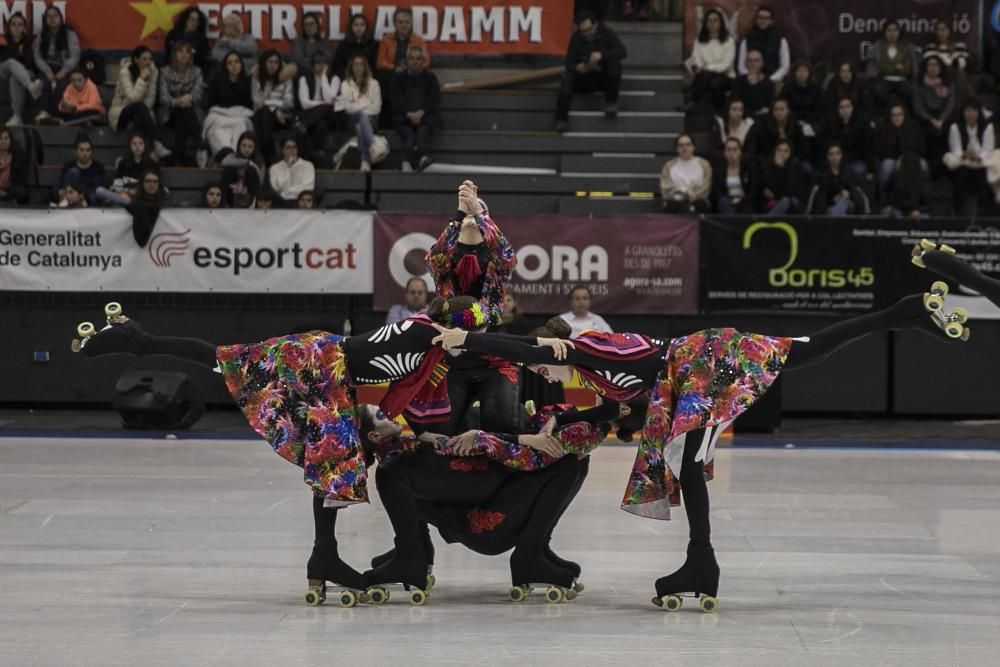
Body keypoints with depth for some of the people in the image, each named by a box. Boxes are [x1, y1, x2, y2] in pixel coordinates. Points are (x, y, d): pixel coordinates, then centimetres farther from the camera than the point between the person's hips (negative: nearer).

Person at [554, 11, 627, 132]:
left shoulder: (607, 34, -8)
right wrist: (576, 68, -32)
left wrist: (602, 55, -37)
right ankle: (561, 118, -26)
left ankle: (611, 102, -13)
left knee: (615, 65, -31)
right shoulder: (575, 39, -6)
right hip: (584, 78, 1)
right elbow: (569, 64, -5)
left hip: (604, 78, -1)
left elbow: (623, 52, -20)